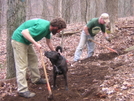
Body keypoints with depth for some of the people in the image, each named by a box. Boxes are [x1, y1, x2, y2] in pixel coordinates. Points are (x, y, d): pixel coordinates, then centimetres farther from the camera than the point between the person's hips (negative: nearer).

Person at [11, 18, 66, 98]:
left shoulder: (48, 28, 3)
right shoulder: (42, 27, -28)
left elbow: (49, 42, 18)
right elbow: (24, 32, -32)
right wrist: (35, 43, -34)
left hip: (26, 41, 10)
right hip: (19, 40, -10)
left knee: (33, 59, 19)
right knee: (22, 66, -9)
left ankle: (36, 79, 35)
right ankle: (22, 90, -5)